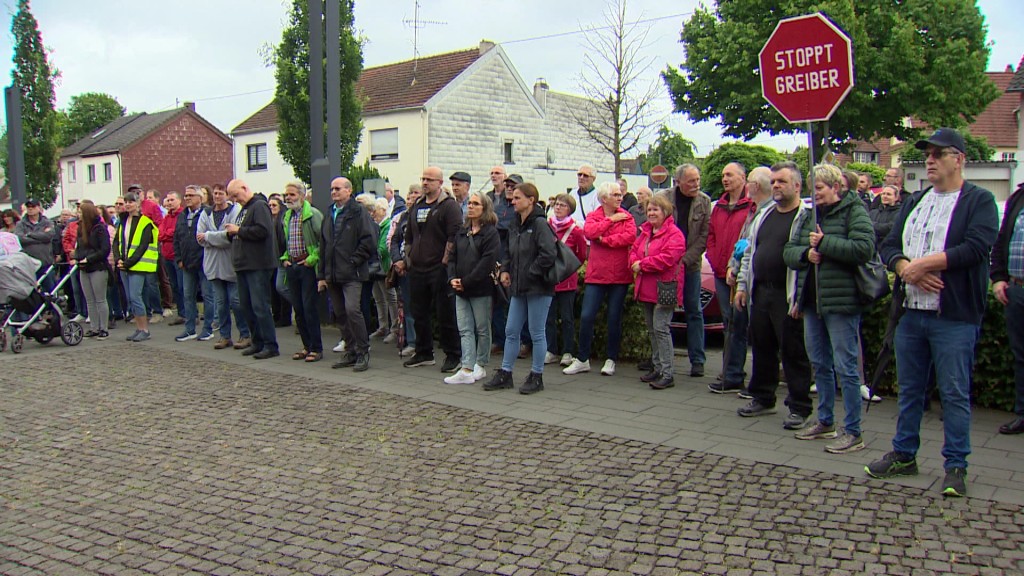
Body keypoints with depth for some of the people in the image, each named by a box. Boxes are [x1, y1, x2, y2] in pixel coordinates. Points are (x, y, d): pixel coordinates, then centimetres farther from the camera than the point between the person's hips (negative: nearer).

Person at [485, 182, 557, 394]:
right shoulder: (516, 226, 13)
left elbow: (548, 255, -22)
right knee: (511, 331, 11)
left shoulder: (540, 224, -13)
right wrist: (505, 270, 6)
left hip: (538, 288, -8)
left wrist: (531, 274, -16)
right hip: (519, 288, 8)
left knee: (536, 333, 2)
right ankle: (505, 374, 20)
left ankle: (536, 377, 14)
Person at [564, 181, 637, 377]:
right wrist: (610, 220, -12)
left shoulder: (626, 217, 5)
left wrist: (605, 240, -13)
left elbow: (631, 236, -13)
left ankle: (611, 360, 18)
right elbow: (589, 232, -15)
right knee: (586, 316, -3)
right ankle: (582, 359, 9)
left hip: (619, 276, 0)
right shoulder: (593, 216, 6)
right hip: (596, 274, 0)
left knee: (614, 318, 6)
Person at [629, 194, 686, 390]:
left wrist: (642, 265, -16)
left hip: (664, 289, -9)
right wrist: (635, 263, -7)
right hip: (646, 289, 9)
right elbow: (633, 251, 16)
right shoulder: (645, 232, 16)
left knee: (661, 328, -12)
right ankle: (658, 368, 24)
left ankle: (668, 374, -8)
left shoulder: (674, 234, -11)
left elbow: (667, 258, -22)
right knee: (652, 329, 14)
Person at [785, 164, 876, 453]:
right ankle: (826, 422, 28)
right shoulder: (809, 216, 16)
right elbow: (789, 251, 14)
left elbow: (864, 248, -20)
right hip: (812, 300, 8)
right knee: (820, 365, 15)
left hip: (841, 301, -8)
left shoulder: (854, 211, -6)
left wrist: (824, 243, -17)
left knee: (845, 367, -4)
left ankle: (853, 433, 3)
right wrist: (806, 253, -7)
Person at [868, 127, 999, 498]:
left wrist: (922, 264, -15)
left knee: (955, 394, 2)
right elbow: (888, 246, 8)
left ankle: (956, 466, 15)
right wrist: (907, 269, -12)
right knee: (909, 389, 14)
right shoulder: (914, 202, 16)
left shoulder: (979, 200, -3)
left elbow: (976, 248, -17)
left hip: (955, 317, -6)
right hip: (911, 313, 6)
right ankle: (904, 455, 26)